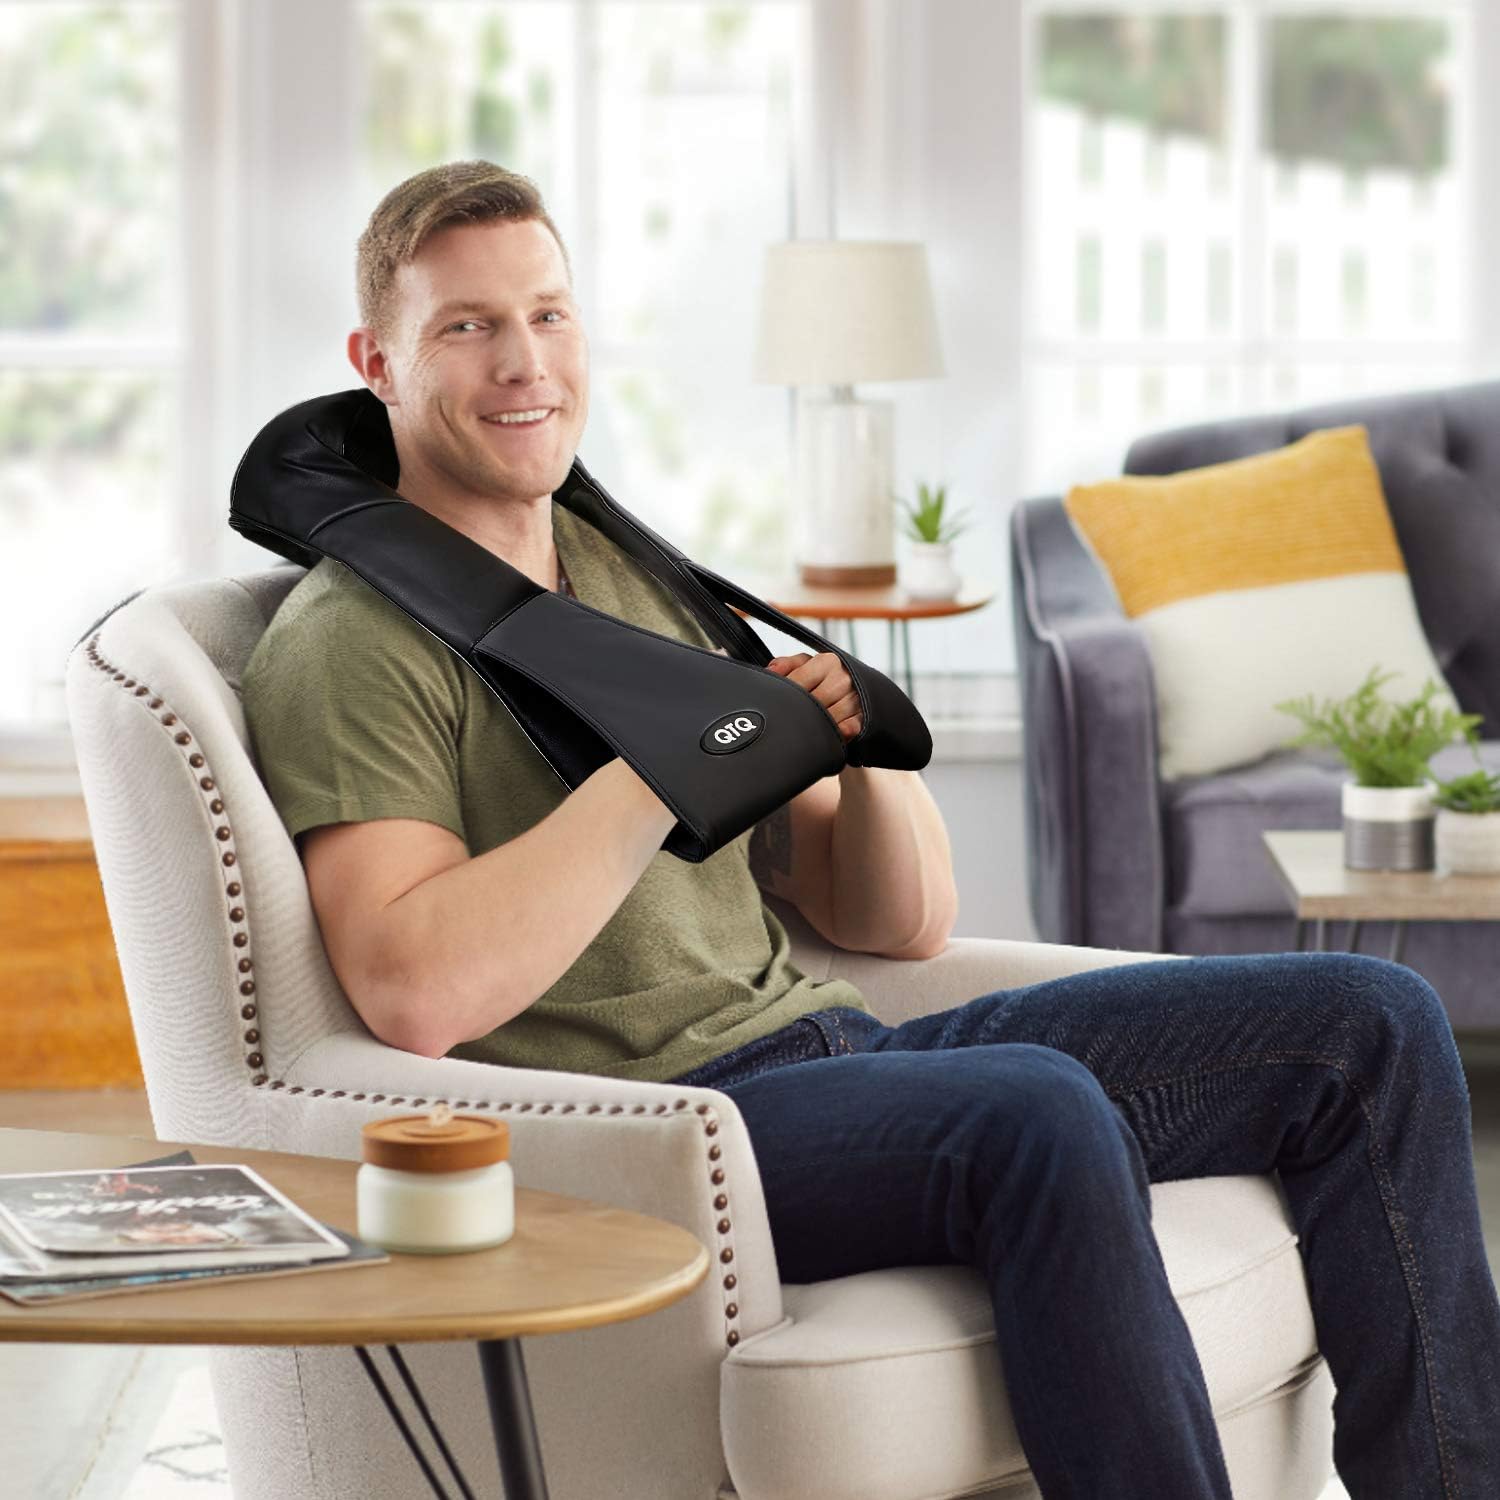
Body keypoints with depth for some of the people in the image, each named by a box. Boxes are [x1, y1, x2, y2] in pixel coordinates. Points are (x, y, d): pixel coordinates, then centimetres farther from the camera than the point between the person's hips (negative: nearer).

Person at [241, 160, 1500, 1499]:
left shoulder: (648, 583, 20)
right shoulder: (350, 645, -2)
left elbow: (903, 924, 20)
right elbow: (415, 993, -21)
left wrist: (865, 754, -2)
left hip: (824, 1041, 8)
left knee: (1370, 1023, -2)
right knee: (1039, 1111, -37)